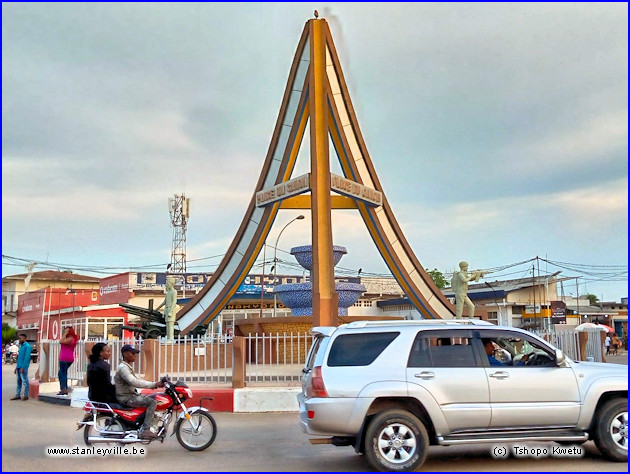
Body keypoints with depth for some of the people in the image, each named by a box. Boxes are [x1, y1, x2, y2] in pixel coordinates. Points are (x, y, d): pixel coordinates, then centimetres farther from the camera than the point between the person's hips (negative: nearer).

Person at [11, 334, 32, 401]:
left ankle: (26, 396, 2)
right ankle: (17, 395, 14)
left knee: (25, 382, -3)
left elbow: (27, 358, -16)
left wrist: (23, 367, -20)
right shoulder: (21, 346, 19)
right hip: (18, 367, 9)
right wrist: (16, 367, 18)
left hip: (23, 367, -9)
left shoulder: (27, 346, -9)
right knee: (19, 382, 10)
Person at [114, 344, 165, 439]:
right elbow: (134, 382, -29)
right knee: (152, 402, -21)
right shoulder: (123, 368, -17)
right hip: (126, 397, -10)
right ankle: (145, 430, -22)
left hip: (131, 394, 10)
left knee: (153, 398, 15)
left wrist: (155, 385, 4)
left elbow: (137, 380, 17)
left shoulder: (127, 367, 17)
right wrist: (154, 384, -31)